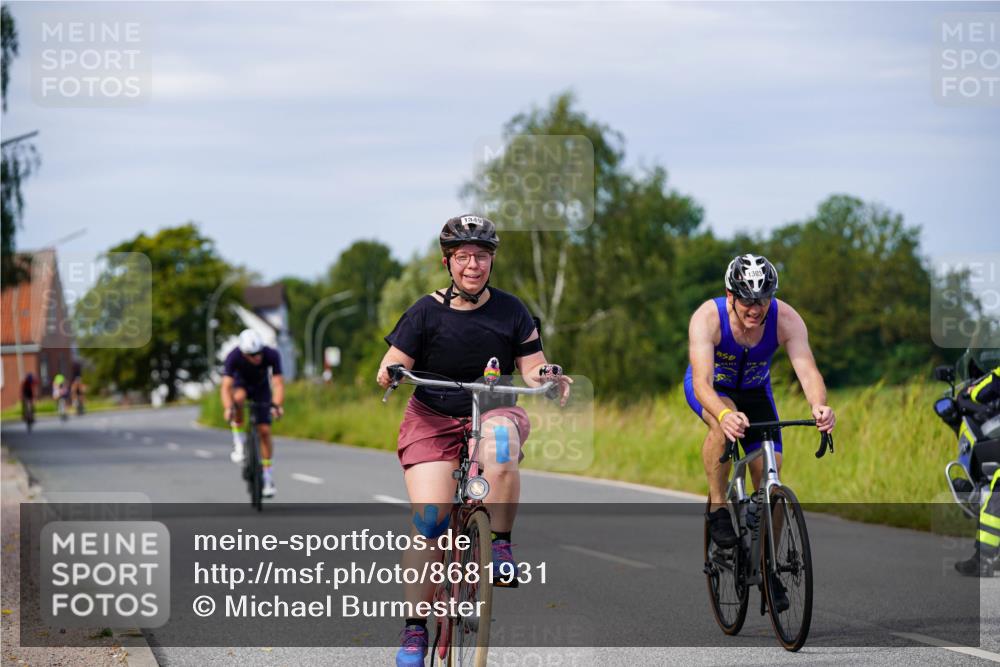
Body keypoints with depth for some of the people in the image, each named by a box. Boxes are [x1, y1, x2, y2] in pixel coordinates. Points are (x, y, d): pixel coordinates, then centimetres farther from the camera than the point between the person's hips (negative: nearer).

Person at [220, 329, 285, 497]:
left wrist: (276, 405, -55)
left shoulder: (271, 355, -33)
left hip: (261, 387, 1)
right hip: (241, 383, -1)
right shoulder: (234, 357, -36)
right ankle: (238, 444, -23)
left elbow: (278, 384, -37)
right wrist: (228, 409, -59)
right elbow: (225, 387, -42)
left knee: (264, 431, -9)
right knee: (238, 397, -38)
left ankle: (268, 479, 1)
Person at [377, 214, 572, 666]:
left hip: (493, 413, 1)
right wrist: (390, 373, -27)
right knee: (429, 516, -17)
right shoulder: (426, 312, -3)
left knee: (502, 437, -38)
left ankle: (501, 544, -22)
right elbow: (393, 368, -4)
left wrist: (547, 375, -21)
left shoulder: (510, 311, 1)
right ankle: (415, 628, -9)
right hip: (433, 421, 0)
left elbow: (531, 368, 1)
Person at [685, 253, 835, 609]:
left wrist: (819, 406, -62)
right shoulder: (707, 318, -35)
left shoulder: (786, 319, -29)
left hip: (755, 391, 3)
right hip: (711, 389, -2)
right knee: (726, 423, -37)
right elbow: (703, 382, -46)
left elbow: (807, 370, -40)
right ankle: (717, 506, -16)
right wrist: (724, 415, -66)